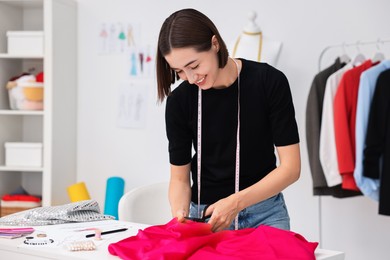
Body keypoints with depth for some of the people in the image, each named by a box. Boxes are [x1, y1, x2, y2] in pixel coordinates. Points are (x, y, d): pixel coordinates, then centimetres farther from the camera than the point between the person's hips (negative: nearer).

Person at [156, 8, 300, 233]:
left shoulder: (269, 82, -15)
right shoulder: (180, 101, -9)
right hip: (205, 215, 1)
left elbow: (290, 167, -14)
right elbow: (179, 178, -2)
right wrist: (180, 214, -23)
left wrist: (235, 202, -25)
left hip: (265, 213, -1)